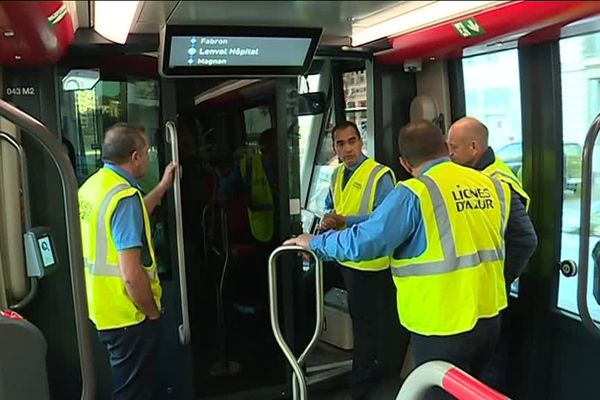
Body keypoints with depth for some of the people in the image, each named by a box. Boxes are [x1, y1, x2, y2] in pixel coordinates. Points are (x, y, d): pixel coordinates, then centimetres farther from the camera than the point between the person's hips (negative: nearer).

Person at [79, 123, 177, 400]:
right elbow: (131, 275, -29)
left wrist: (163, 187, 23)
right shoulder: (124, 196, -25)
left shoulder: (91, 186, 3)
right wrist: (153, 312, -12)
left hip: (102, 310, 9)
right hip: (128, 317, -9)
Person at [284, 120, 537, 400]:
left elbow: (364, 242, -19)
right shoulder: (492, 185, 2)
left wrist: (314, 243, -4)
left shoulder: (414, 193, -17)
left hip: (443, 325, -6)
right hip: (489, 316, 6)